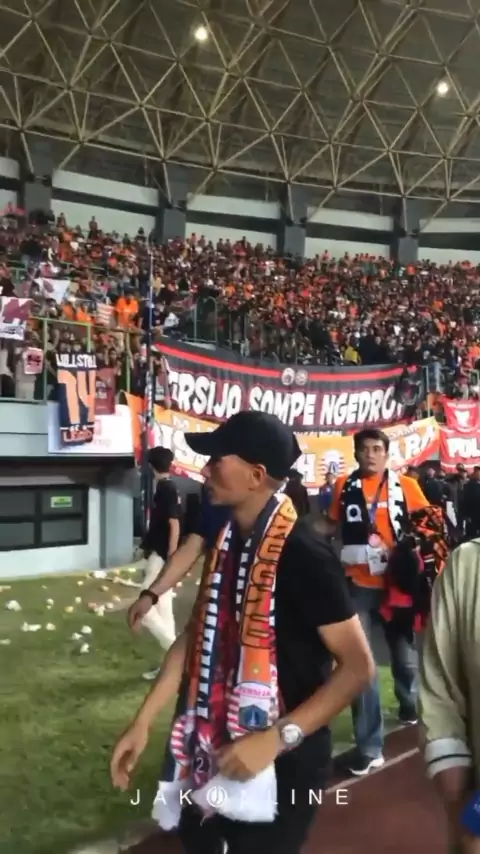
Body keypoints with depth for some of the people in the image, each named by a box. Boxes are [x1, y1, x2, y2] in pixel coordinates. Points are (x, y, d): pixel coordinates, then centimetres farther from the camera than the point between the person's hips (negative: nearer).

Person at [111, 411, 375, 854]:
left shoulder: (303, 555, -22)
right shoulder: (227, 539, 1)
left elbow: (358, 666, -21)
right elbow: (197, 635, 8)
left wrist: (277, 738, -27)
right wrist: (143, 720, 5)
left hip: (280, 762, -7)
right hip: (214, 749, 7)